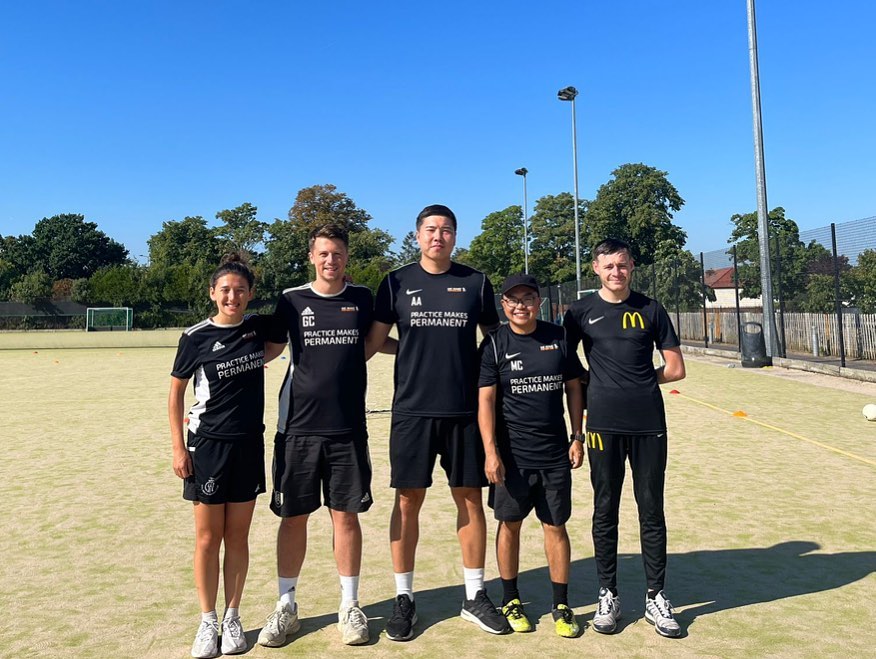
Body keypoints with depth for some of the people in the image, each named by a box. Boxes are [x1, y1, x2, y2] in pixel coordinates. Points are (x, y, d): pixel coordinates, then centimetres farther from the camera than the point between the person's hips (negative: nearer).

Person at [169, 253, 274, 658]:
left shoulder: (259, 329, 1)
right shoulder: (196, 337, -7)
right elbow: (176, 392, 0)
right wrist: (178, 448, -4)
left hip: (250, 445, 2)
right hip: (208, 446, -2)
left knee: (238, 537, 10)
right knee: (208, 538, 5)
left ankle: (232, 618, 24)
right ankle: (207, 622, 21)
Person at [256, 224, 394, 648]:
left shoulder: (362, 299, 6)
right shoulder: (292, 300, 4)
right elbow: (269, 349, 10)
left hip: (348, 427, 0)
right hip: (298, 426, 0)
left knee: (346, 515, 6)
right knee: (293, 517, 8)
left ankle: (350, 606, 22)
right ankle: (286, 606, 25)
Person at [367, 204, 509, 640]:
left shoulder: (475, 282, 6)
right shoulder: (396, 283, 3)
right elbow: (372, 340, 3)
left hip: (465, 411, 1)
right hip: (412, 410, -1)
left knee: (470, 498, 8)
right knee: (408, 501, 5)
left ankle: (474, 596, 24)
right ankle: (404, 599, 20)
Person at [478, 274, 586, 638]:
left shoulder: (558, 337, 3)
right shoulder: (494, 344, -4)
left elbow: (573, 387, 10)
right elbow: (486, 400, -7)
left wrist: (577, 437, 5)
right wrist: (490, 452, -13)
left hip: (555, 454, 2)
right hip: (512, 454, -2)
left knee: (556, 526, 8)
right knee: (509, 524, 10)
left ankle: (561, 605, 22)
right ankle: (510, 599, 27)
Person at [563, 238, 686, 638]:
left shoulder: (650, 309, 8)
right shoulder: (581, 311, 6)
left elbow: (675, 369, 8)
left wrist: (640, 381, 6)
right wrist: (605, 384, 2)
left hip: (649, 424, 1)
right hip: (604, 424, -1)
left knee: (652, 511, 7)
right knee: (605, 511, 6)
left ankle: (656, 598, 19)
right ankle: (608, 596, 19)